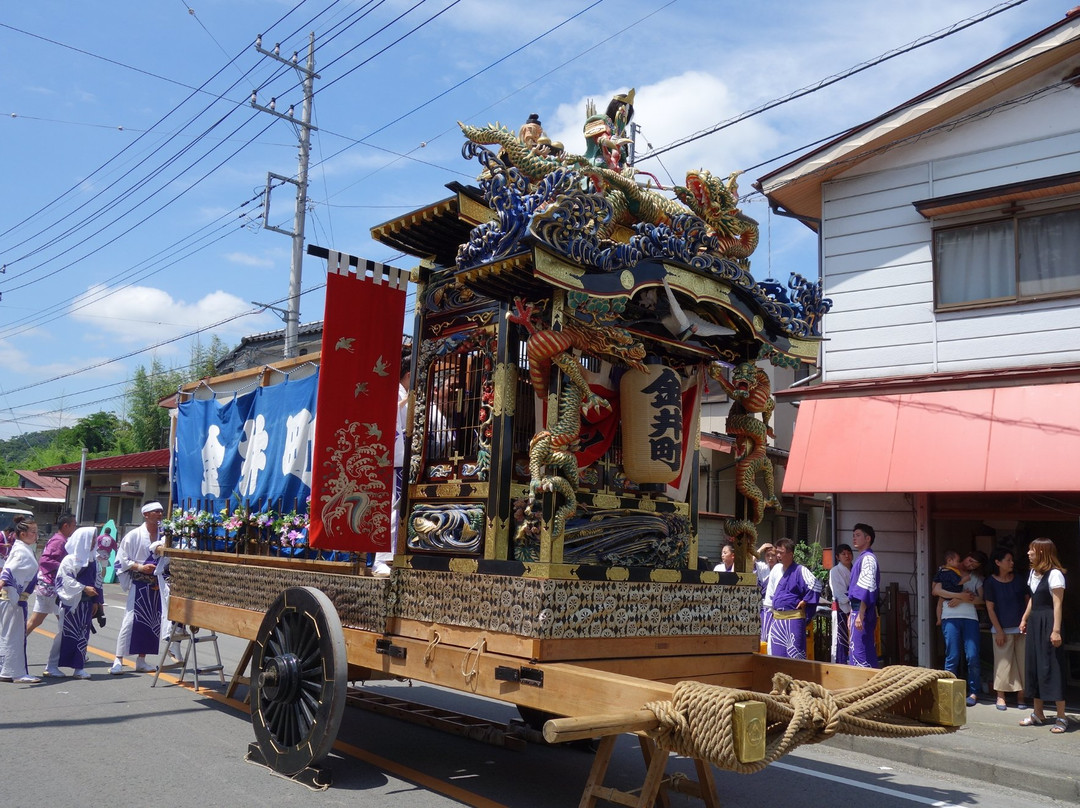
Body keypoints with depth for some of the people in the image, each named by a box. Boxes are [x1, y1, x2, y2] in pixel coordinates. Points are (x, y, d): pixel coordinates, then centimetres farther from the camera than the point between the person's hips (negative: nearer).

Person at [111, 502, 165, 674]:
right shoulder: (134, 535, -3)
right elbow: (122, 559, -1)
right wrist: (140, 567, -13)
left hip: (157, 586, 3)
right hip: (139, 585, -3)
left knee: (153, 622, 7)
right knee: (131, 620, -5)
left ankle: (141, 661, 17)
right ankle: (118, 660, 1)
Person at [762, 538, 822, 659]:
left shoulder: (800, 570, -10)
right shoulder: (776, 569, 10)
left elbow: (816, 585, -17)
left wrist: (805, 601, -12)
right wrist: (770, 608, 17)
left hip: (794, 618, -7)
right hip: (777, 617, 7)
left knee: (794, 653, -3)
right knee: (774, 651, 8)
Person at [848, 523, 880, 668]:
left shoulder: (868, 558, -12)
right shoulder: (861, 558, 17)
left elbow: (867, 590, -20)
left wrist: (860, 615, -23)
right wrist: (852, 614, 21)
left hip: (863, 611, -10)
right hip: (857, 609, 10)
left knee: (860, 651, -7)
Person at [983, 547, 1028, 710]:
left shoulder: (1018, 580, 5)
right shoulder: (990, 583, -5)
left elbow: (1027, 601, 10)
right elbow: (990, 608, -4)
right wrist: (999, 631, -8)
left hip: (1021, 628, 3)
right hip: (1003, 629, -3)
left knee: (1022, 661, 4)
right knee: (1003, 662, 0)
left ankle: (1021, 696, 14)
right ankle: (1000, 696, 9)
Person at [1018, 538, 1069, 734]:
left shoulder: (1054, 574, -14)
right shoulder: (1033, 573, 13)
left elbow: (1057, 604, -18)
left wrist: (1056, 630, -22)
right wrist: (1024, 619, 19)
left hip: (1048, 622, -9)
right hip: (1034, 622, 9)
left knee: (1052, 668, -6)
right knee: (1033, 666, 11)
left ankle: (1061, 718, 2)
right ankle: (1038, 714, 21)